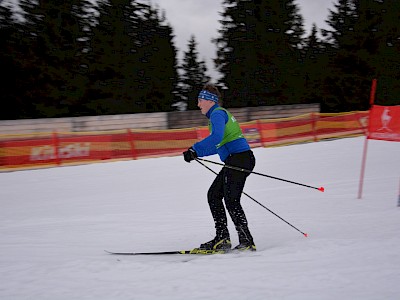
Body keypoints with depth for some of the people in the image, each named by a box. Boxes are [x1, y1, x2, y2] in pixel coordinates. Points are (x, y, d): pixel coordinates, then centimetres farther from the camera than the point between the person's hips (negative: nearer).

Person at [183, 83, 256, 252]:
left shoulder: (217, 114, -8)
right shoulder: (218, 114, 24)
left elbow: (216, 137, -27)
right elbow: (220, 146, 32)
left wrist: (195, 150, -25)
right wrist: (197, 153, 29)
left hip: (239, 159, -11)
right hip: (235, 161, 11)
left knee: (231, 200, -13)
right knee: (213, 195, 12)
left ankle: (247, 242, -13)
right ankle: (222, 238, 10)